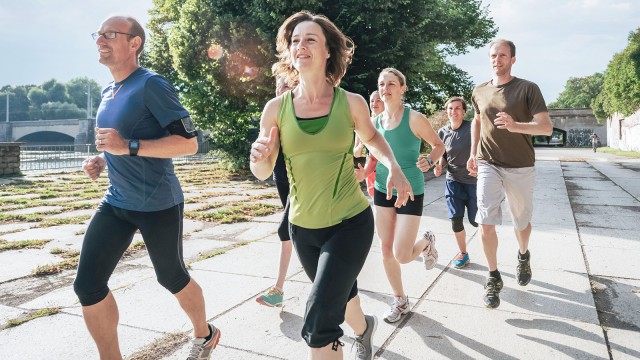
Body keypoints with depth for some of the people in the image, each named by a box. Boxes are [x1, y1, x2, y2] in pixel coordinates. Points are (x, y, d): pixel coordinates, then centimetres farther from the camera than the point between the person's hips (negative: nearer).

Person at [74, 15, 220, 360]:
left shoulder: (151, 85, -14)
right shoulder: (108, 92, 11)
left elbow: (189, 143, -20)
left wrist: (128, 147, -26)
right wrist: (101, 160, 5)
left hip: (158, 205, -7)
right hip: (115, 202, 7)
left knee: (171, 278, 11)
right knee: (87, 285, 0)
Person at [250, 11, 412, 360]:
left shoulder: (351, 103, -10)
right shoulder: (276, 108, -8)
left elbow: (372, 138, 12)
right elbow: (263, 173, -1)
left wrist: (394, 167, -6)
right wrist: (259, 158, -24)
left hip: (351, 223, -3)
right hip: (303, 227, 3)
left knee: (318, 321, -15)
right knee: (340, 295, 28)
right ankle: (364, 327, 62)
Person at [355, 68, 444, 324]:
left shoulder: (414, 118, -13)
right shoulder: (375, 122, 2)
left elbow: (439, 145, -1)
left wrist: (429, 161, -21)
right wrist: (362, 173, -6)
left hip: (411, 191, -5)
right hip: (382, 190, 5)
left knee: (402, 255, -9)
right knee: (386, 250, 9)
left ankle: (426, 242, 26)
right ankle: (400, 301, 30)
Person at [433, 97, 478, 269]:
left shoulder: (472, 128, -11)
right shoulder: (442, 132, 1)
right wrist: (439, 165, -7)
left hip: (473, 179, -3)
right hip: (453, 180, 3)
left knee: (476, 220, 0)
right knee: (455, 219, 0)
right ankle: (463, 253, 22)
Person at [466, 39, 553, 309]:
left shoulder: (528, 89, -5)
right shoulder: (480, 92, 7)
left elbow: (546, 127, -12)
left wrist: (515, 125, -31)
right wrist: (473, 153, 14)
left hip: (520, 167, -2)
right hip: (488, 165, 2)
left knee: (521, 221, 13)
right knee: (486, 223, -10)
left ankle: (523, 256, 45)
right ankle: (494, 277, 7)